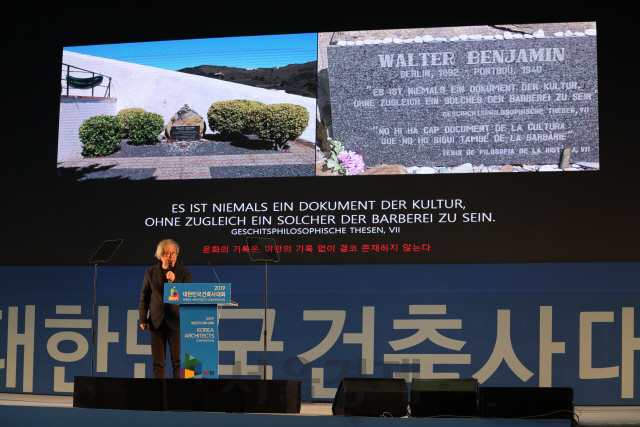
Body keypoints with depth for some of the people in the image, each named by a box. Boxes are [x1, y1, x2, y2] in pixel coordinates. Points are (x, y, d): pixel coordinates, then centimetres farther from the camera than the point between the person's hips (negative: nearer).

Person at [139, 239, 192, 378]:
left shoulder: (184, 272, 4)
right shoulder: (151, 273, 9)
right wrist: (143, 319, 4)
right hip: (156, 323, 2)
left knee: (178, 362, -4)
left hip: (176, 323, -2)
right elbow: (144, 297, 12)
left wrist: (174, 281, -16)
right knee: (158, 363, 4)